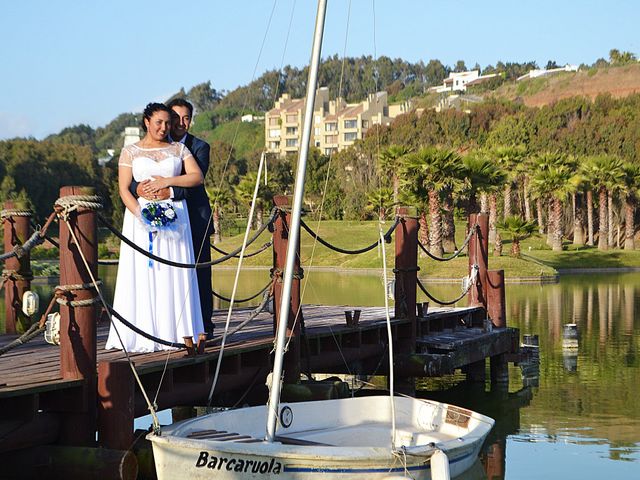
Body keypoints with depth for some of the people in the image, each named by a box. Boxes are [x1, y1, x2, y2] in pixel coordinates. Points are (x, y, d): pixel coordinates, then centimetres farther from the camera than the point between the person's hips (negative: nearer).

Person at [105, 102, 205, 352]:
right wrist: (140, 215, -15)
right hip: (141, 215, -1)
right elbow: (123, 189, -1)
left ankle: (175, 332, 1)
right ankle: (143, 335, -4)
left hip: (174, 216, 2)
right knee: (142, 274, -5)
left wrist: (167, 181, -11)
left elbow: (197, 177, 0)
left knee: (174, 274, -2)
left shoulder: (178, 149, 12)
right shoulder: (130, 151, 6)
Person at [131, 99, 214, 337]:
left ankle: (203, 328, 6)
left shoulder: (200, 147, 2)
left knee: (199, 273, 0)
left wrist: (171, 192, -29)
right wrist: (138, 187, -25)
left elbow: (196, 181, -14)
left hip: (195, 220, -2)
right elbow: (130, 179, -1)